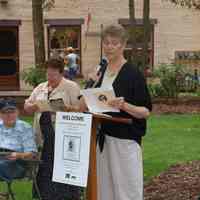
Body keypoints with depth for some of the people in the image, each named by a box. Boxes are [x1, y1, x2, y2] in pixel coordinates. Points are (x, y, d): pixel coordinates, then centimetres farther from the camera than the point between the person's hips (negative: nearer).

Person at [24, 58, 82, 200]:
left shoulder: (71, 87, 1)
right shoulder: (40, 88, 17)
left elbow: (81, 108, -5)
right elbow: (26, 107, 18)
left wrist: (67, 108, -22)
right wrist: (34, 106, -3)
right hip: (43, 139, 5)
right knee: (45, 172, 5)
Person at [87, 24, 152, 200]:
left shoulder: (133, 73, -9)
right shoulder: (102, 72, 9)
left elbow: (146, 111, -9)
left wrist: (124, 106, -26)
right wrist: (94, 86, 2)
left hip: (124, 140, -6)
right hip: (102, 138, 6)